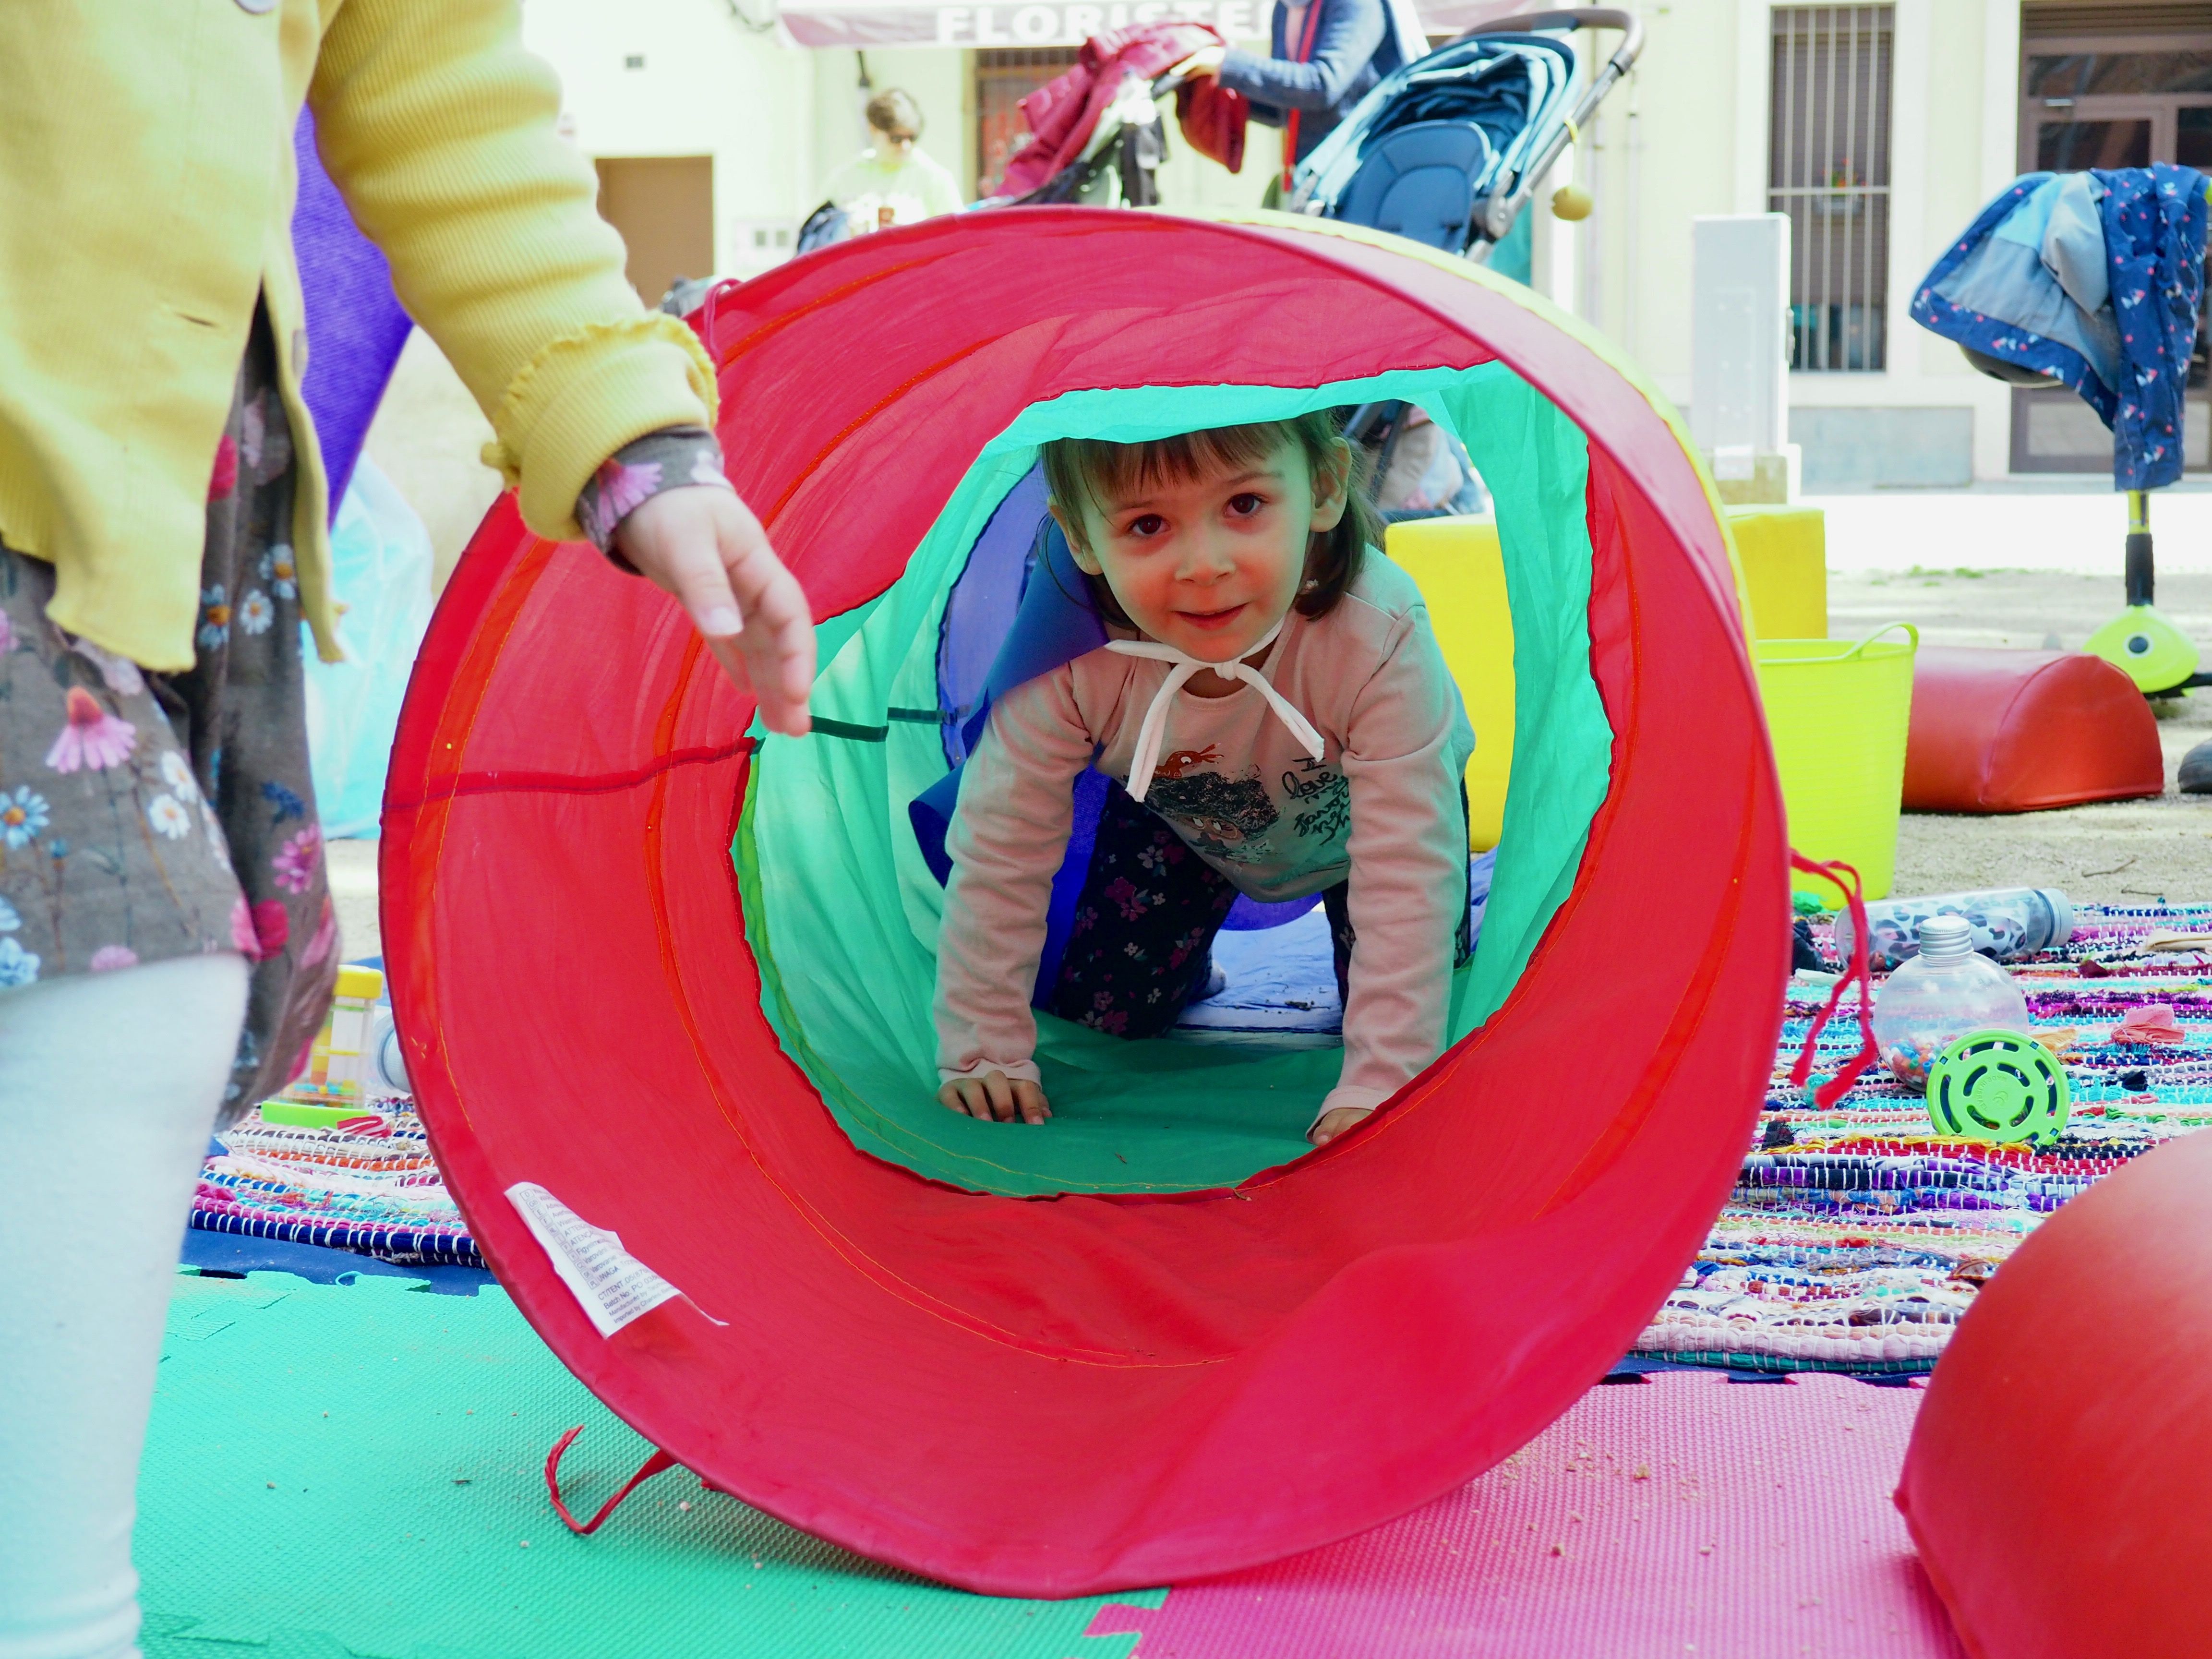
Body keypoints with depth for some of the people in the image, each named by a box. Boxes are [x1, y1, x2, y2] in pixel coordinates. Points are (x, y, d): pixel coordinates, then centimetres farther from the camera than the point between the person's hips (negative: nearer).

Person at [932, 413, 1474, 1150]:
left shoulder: (1379, 640, -45)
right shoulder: (1072, 660, -39)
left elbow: (1407, 876, -40)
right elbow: (998, 853, -25)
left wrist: (1380, 1087, -41)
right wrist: (982, 1052, -21)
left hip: (1350, 822, -1)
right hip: (1178, 819, 2)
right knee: (1095, 1019, -3)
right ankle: (1191, 964, 31)